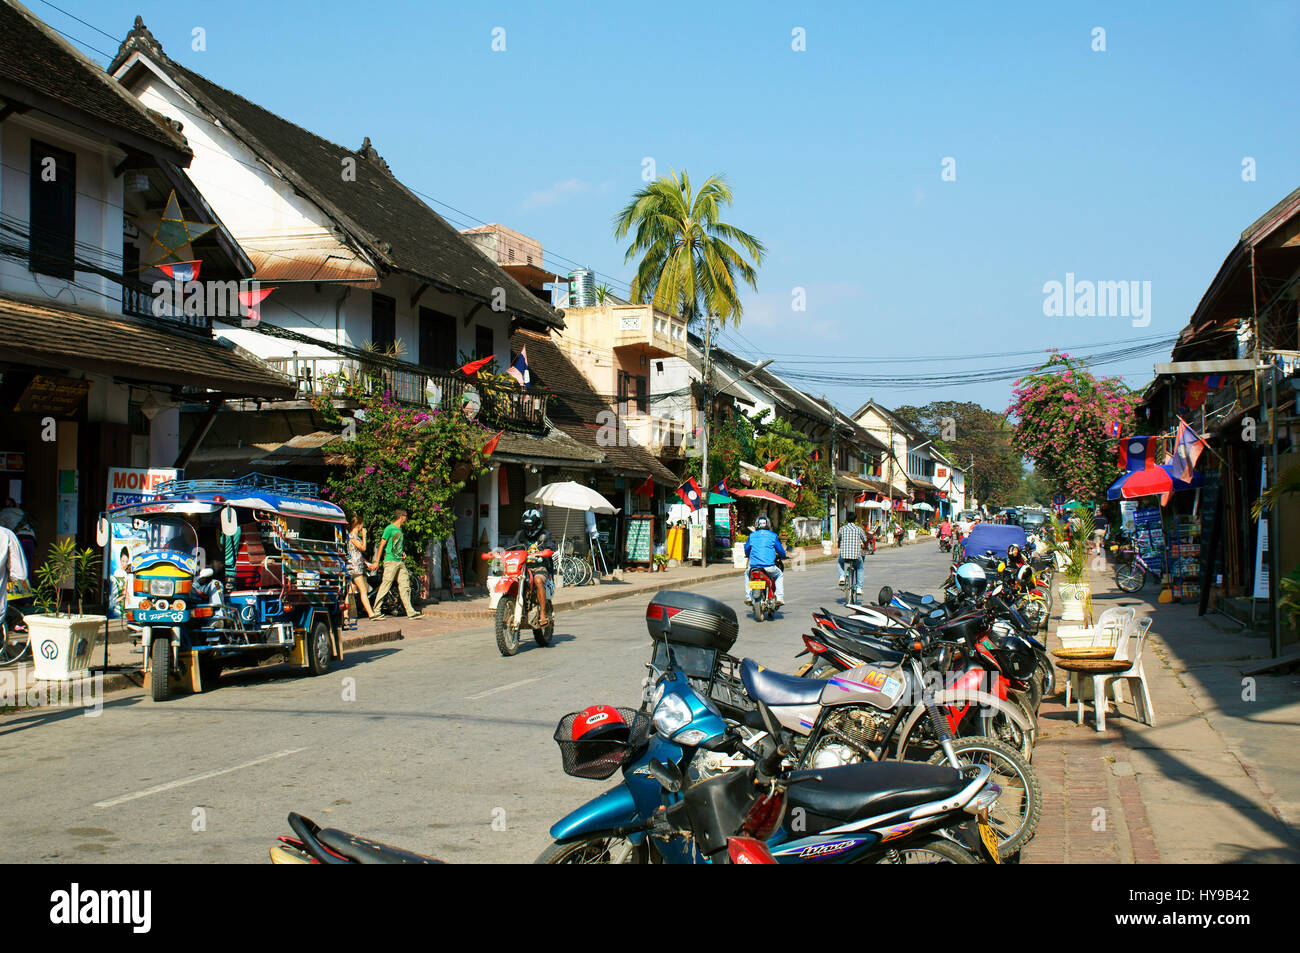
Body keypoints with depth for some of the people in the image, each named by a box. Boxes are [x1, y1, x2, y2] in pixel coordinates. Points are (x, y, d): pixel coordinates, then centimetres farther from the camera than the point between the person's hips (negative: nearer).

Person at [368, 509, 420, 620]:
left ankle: (410, 612, 4)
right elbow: (382, 544, -8)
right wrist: (376, 562, -10)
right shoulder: (390, 528, -6)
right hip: (390, 561, -8)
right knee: (385, 586, -8)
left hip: (400, 561, 8)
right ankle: (376, 611, -4)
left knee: (405, 586, 4)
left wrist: (403, 553, 11)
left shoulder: (400, 531, 19)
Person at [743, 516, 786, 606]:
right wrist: (782, 556, 33)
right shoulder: (773, 536, 5)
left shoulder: (752, 536, 11)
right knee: (779, 575, 28)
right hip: (769, 566, -1)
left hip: (754, 566, 1)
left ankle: (748, 597, 20)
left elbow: (746, 550, 21)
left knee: (747, 574, 34)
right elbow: (781, 551, 10)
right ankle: (779, 598, 12)